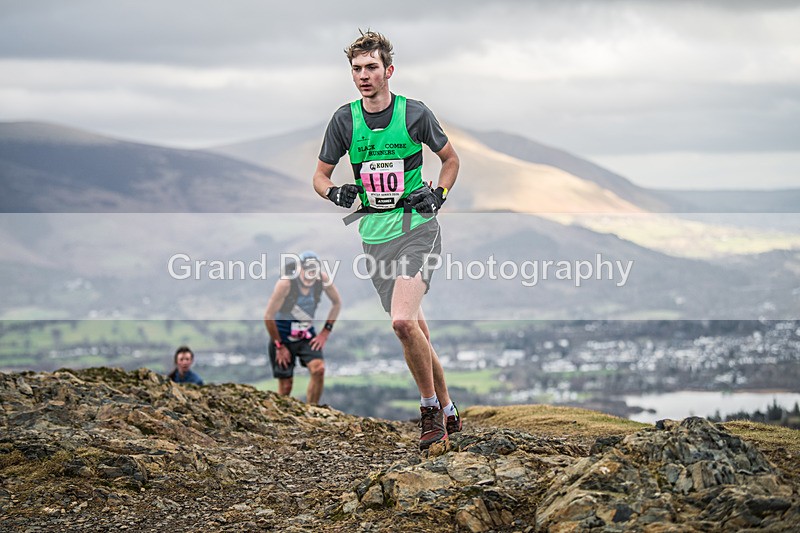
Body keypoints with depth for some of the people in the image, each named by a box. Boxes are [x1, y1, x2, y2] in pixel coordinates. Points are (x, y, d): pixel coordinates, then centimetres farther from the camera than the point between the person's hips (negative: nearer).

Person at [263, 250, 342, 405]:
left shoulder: (322, 279, -15)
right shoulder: (286, 283, -27)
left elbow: (337, 303, 4)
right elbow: (268, 317, -20)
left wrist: (326, 332, -2)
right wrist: (279, 346, -14)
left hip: (306, 335, 3)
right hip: (283, 337, -3)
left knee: (318, 369, -20)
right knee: (286, 385, -2)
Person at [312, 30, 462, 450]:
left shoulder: (414, 114, -4)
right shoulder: (344, 120, 3)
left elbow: (451, 158, 12)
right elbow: (320, 176, 11)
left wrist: (438, 193, -4)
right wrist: (335, 192, -11)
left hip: (416, 227, -4)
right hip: (375, 233, 4)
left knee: (403, 321, -23)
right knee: (414, 330, 8)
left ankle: (430, 408, -6)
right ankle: (448, 413, 22)